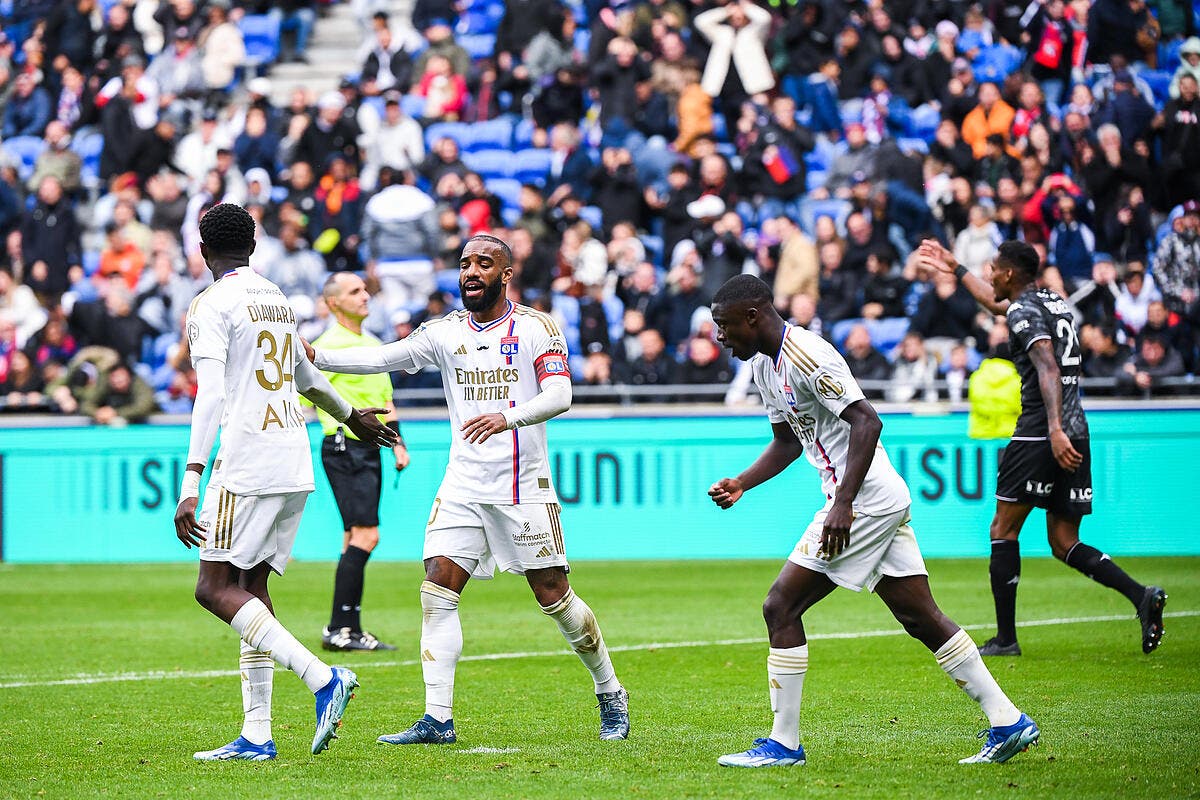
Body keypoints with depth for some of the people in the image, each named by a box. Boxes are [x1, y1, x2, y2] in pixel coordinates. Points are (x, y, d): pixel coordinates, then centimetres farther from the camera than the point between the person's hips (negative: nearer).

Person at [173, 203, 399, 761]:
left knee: (215, 588, -8)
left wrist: (191, 484, -22)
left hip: (246, 464, -8)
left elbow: (211, 396, -17)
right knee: (250, 586, 10)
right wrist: (351, 416, 53)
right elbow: (307, 376, 34)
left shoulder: (210, 306, -6)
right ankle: (256, 735, 5)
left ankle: (323, 678, -22)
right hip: (294, 465, 8)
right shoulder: (278, 299, 18)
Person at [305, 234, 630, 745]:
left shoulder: (536, 328, -3)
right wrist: (316, 357, -17)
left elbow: (559, 395, -15)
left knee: (553, 596, 1)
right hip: (463, 486, 4)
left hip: (523, 487, -4)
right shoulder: (446, 332, 7)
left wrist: (506, 418, -33)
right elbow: (383, 358, -2)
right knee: (437, 589, -9)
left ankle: (610, 695, 21)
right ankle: (437, 719, -8)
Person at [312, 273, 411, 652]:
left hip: (369, 450, 9)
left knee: (357, 538, 9)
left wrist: (397, 443, 16)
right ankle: (338, 628, -16)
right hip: (344, 447, -9)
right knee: (366, 534, -16)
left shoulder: (373, 345, 17)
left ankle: (351, 629, 12)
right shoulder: (328, 347, -10)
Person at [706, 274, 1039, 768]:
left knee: (781, 608, -7)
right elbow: (788, 441, 27)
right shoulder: (765, 364, 14)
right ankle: (1008, 723, 10)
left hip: (866, 501, -10)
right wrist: (741, 485, 13)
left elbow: (867, 421, -25)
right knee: (922, 619, 9)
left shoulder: (806, 356, -17)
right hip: (887, 501, 10)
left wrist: (843, 505, -30)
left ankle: (783, 744, -3)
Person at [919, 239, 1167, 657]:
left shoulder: (1024, 312, -7)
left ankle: (1005, 638, 1)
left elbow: (1048, 368, -23)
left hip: (1040, 433, -8)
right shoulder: (1055, 302, 20)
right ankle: (1141, 595, -12)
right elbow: (997, 303, 40)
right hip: (1076, 433, 8)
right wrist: (955, 270, 50)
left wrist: (1055, 429, -34)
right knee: (1064, 544, 8)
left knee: (1003, 530, 2)